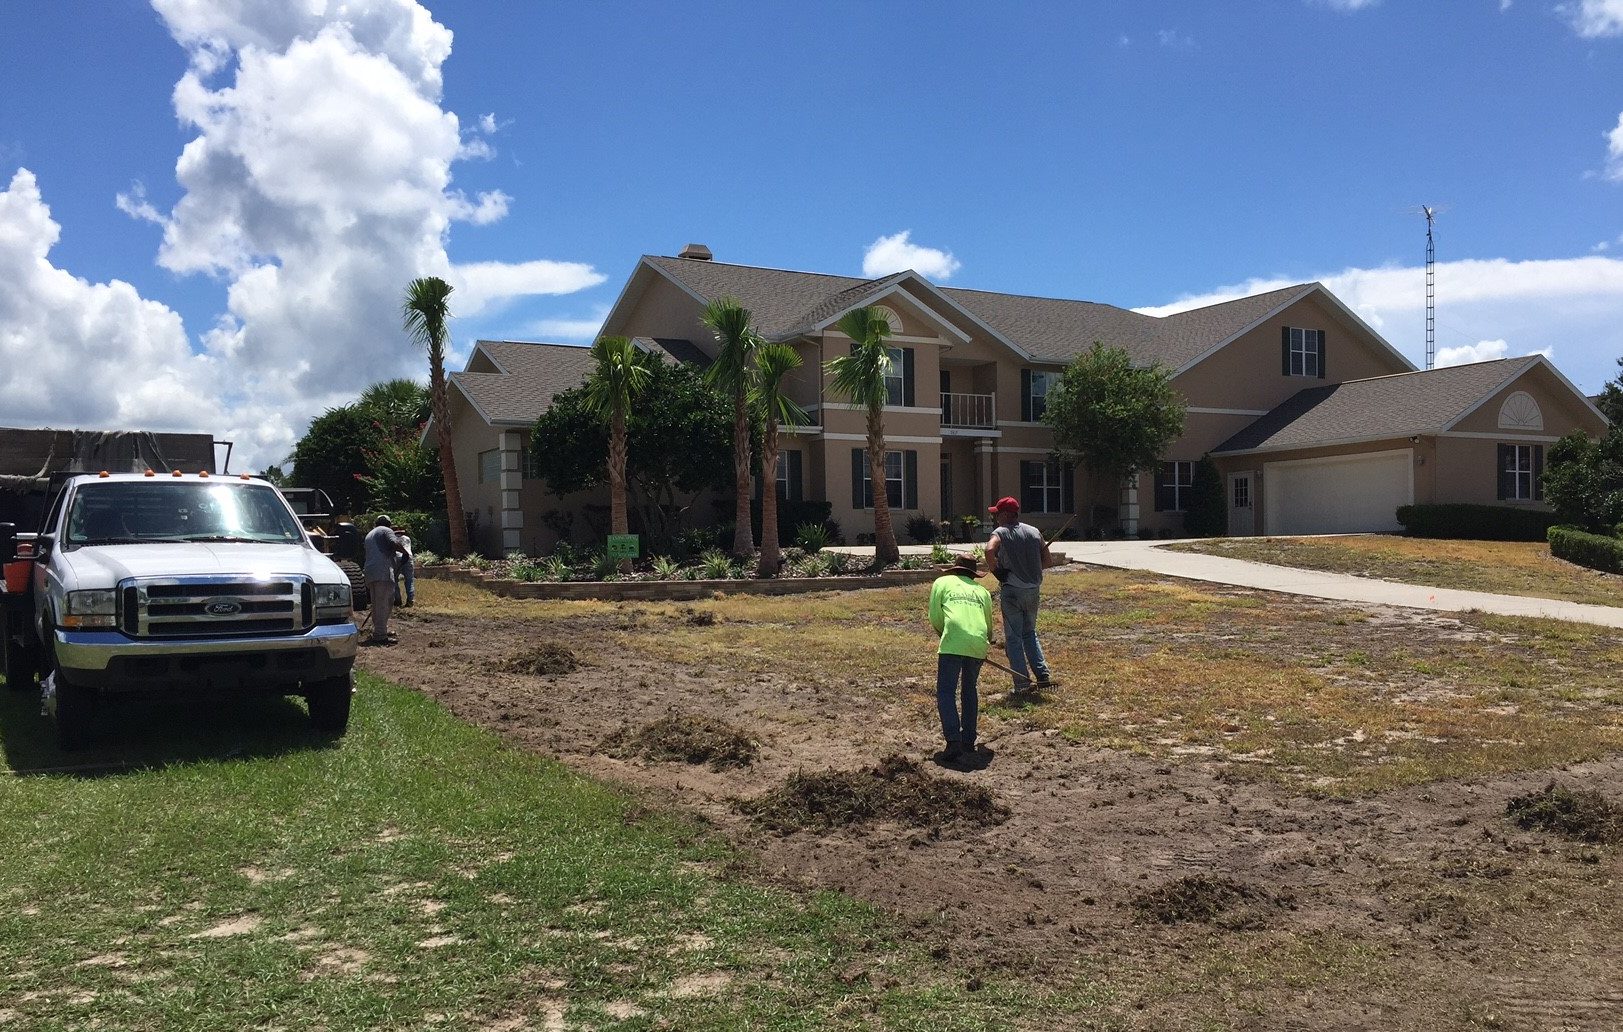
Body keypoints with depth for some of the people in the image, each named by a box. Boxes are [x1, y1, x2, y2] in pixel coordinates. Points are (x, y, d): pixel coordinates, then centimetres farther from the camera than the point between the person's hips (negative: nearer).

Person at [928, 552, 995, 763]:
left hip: (953, 644, -4)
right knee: (969, 690, 21)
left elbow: (935, 617, 9)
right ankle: (968, 741, 21)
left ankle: (954, 741, -14)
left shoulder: (942, 582, 18)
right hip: (978, 645, 4)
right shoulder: (982, 591, 26)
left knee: (946, 692, 0)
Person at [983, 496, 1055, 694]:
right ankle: (1043, 675, 11)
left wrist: (996, 570, -12)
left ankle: (1022, 683, 2)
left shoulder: (1001, 532, -6)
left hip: (1012, 591, -5)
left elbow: (989, 550, -27)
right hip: (1034, 590, 5)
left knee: (1013, 638, 4)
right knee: (1029, 633, 21)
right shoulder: (1034, 531, 8)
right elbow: (1048, 561, 8)